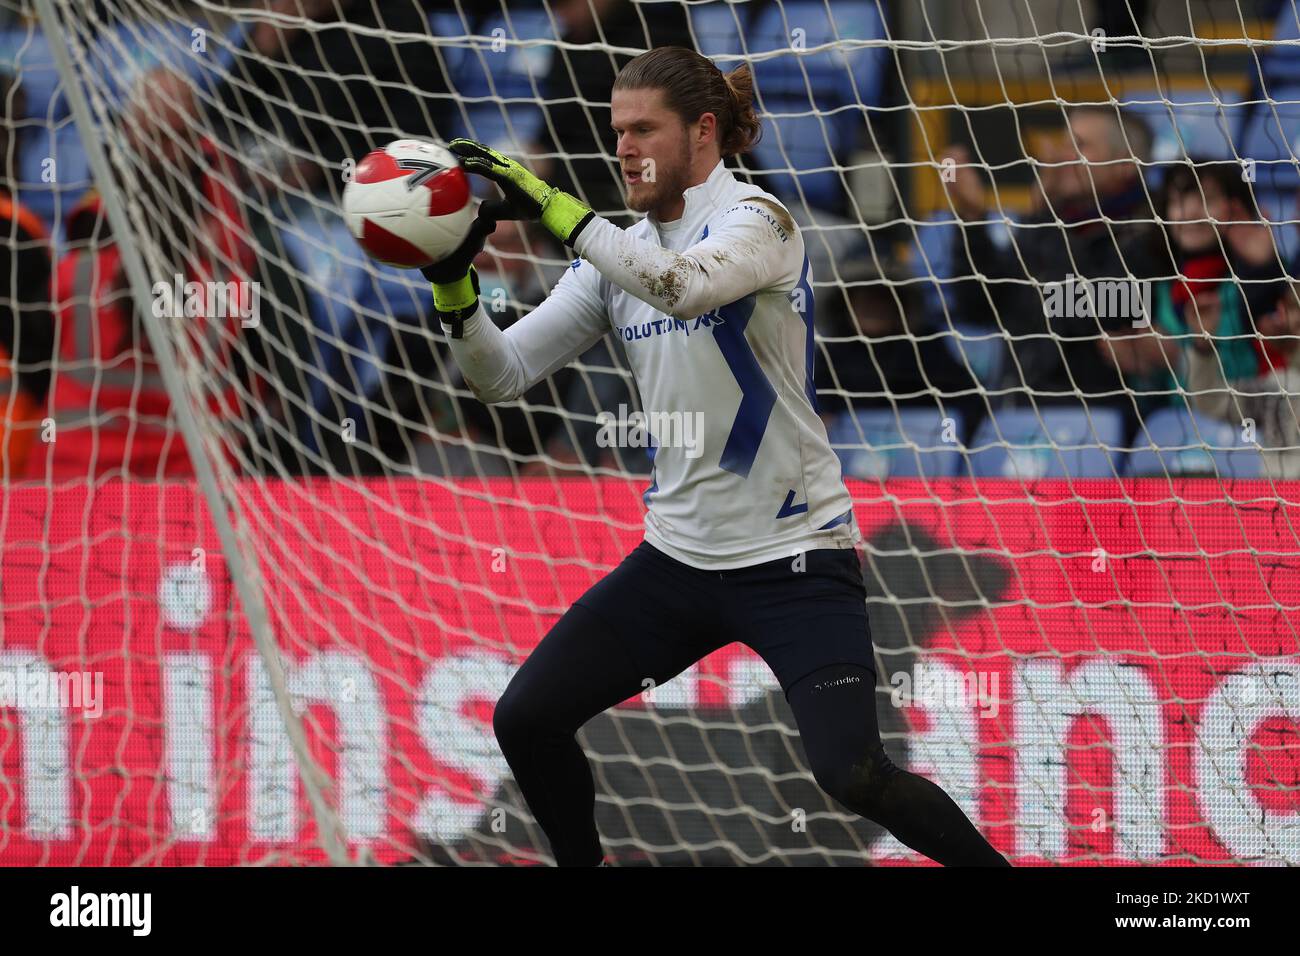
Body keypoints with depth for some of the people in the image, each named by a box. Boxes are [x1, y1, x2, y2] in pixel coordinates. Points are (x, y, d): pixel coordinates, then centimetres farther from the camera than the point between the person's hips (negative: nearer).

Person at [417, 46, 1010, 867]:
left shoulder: (757, 220, -12)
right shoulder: (621, 254, 7)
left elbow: (683, 285, -35)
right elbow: (504, 374, 3)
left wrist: (548, 204, -35)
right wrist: (454, 283, -15)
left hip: (795, 559, -7)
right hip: (679, 555, 7)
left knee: (854, 775, -21)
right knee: (525, 720, -1)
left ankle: (993, 865, 2)